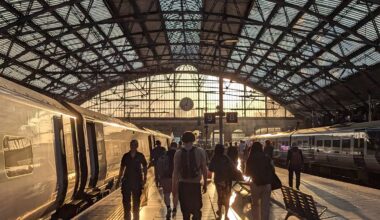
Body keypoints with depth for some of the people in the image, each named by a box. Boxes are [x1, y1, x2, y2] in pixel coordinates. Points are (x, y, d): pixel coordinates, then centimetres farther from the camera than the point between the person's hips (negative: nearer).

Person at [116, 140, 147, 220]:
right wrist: (119, 180, 7)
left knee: (136, 199, 10)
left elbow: (144, 167, 1)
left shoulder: (140, 156, -3)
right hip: (126, 180, 1)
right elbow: (122, 168, 7)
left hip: (137, 181, -1)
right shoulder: (125, 156, 1)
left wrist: (144, 178, -9)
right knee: (126, 200, 3)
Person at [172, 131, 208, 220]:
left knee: (185, 210, 15)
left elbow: (175, 171, -5)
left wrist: (174, 187, 3)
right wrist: (205, 183, 8)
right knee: (196, 209, 13)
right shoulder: (200, 152, -4)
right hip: (195, 184, -1)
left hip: (182, 184, 1)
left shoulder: (178, 153, -4)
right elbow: (204, 169, -3)